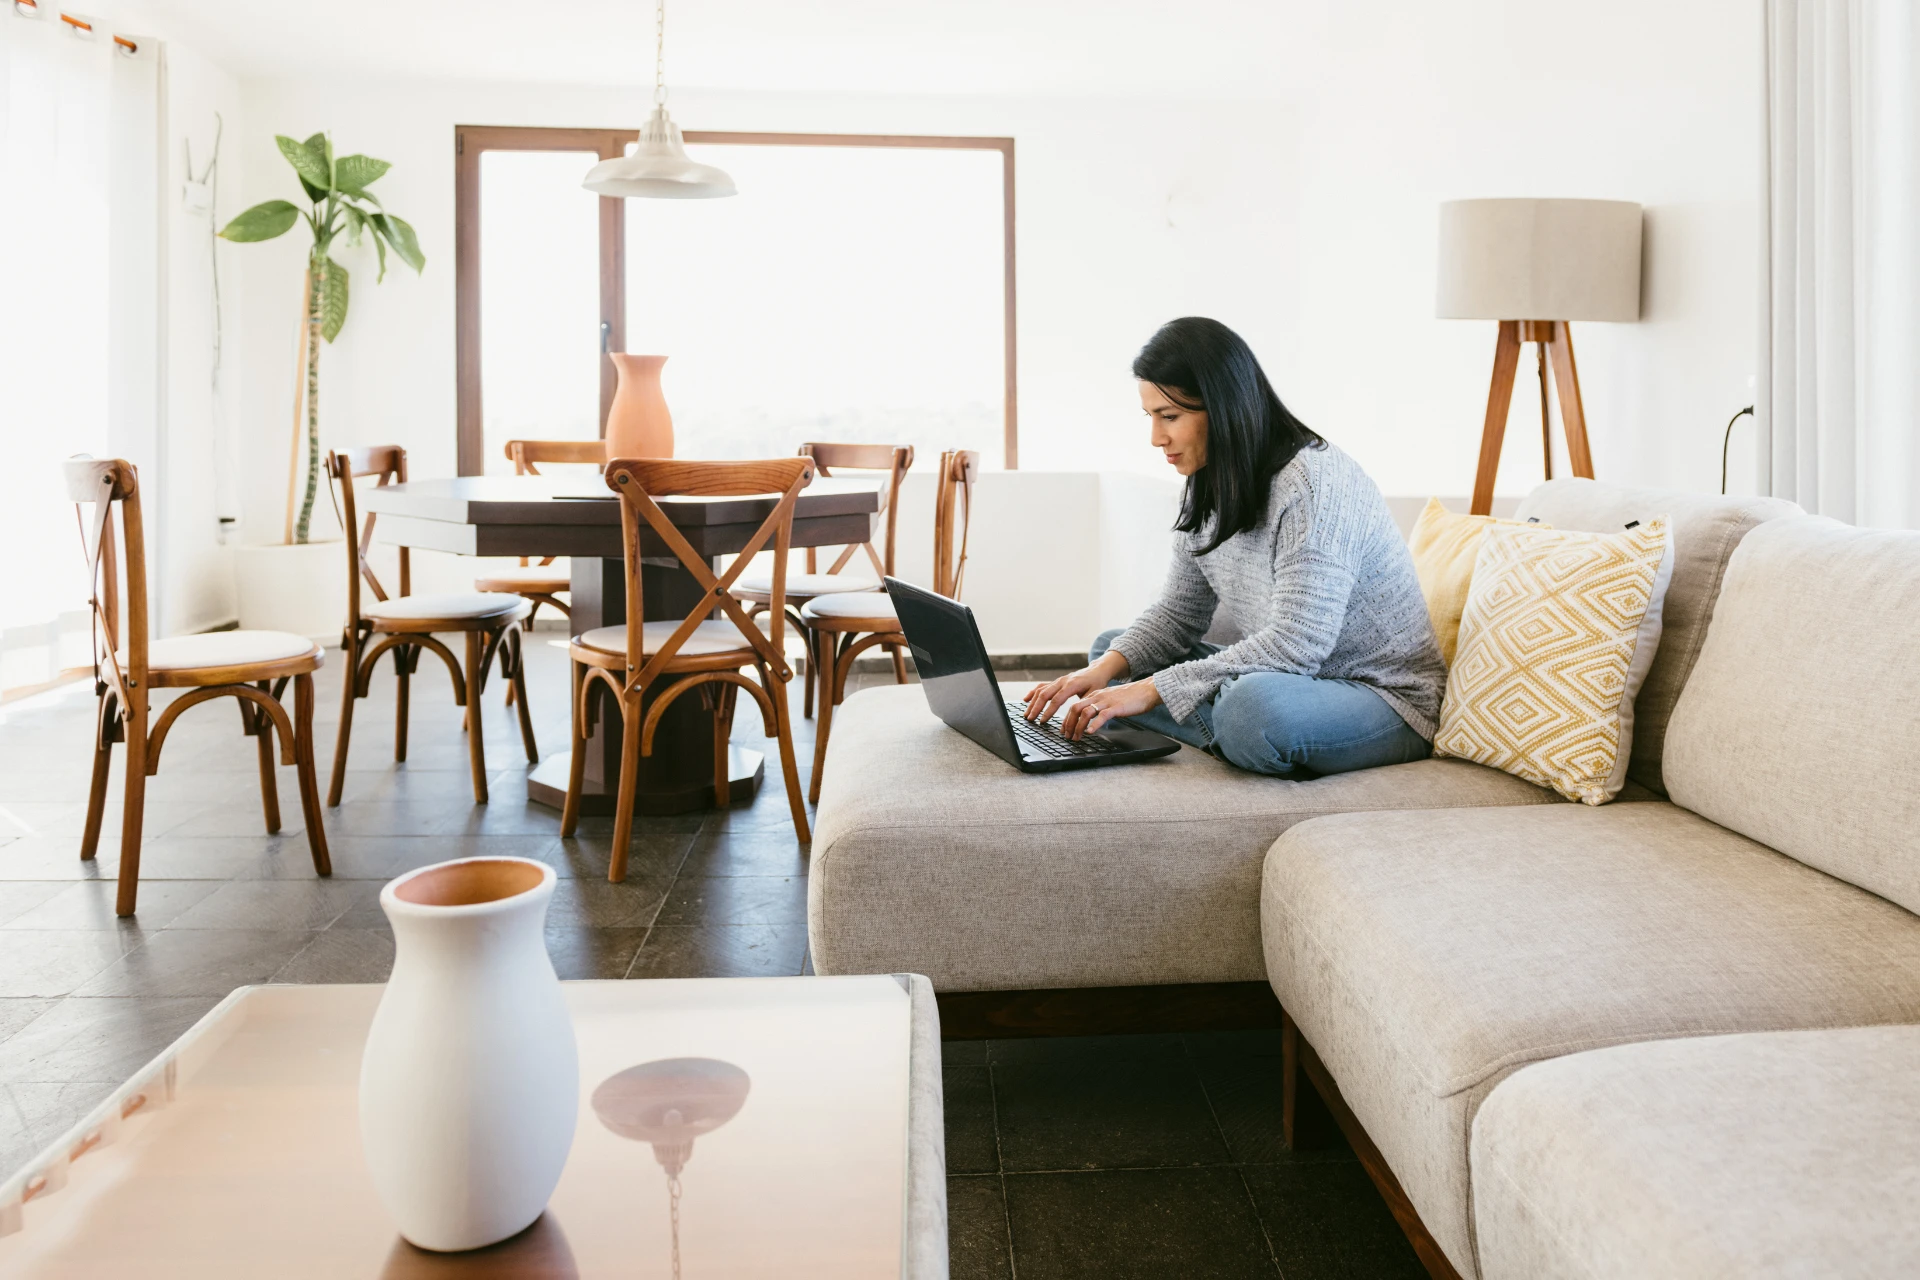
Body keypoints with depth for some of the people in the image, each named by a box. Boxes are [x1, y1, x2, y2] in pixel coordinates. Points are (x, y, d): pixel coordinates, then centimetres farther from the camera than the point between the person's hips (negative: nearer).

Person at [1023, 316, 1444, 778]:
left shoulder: (1315, 485, -24)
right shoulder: (1208, 489, 4)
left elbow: (1295, 645, -29)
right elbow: (1178, 613, 9)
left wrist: (1153, 688, -29)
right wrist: (1106, 669, -11)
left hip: (1384, 696, -9)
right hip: (1281, 678, 9)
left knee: (1255, 702, -42)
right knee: (1108, 647, 7)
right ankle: (1246, 740, -11)